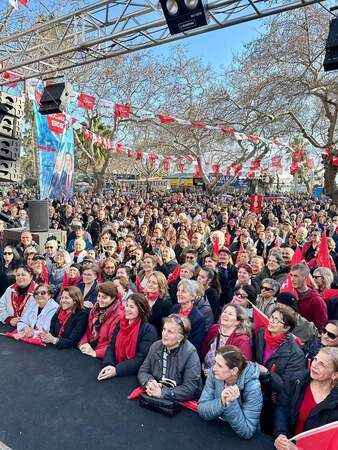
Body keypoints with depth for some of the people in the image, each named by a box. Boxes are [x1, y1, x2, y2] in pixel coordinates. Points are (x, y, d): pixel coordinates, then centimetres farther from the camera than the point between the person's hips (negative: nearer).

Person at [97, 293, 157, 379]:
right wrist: (108, 365, -13)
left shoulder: (148, 330, -10)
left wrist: (116, 370, -21)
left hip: (134, 376, -5)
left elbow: (141, 359, -15)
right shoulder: (121, 324, 9)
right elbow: (111, 347, 6)